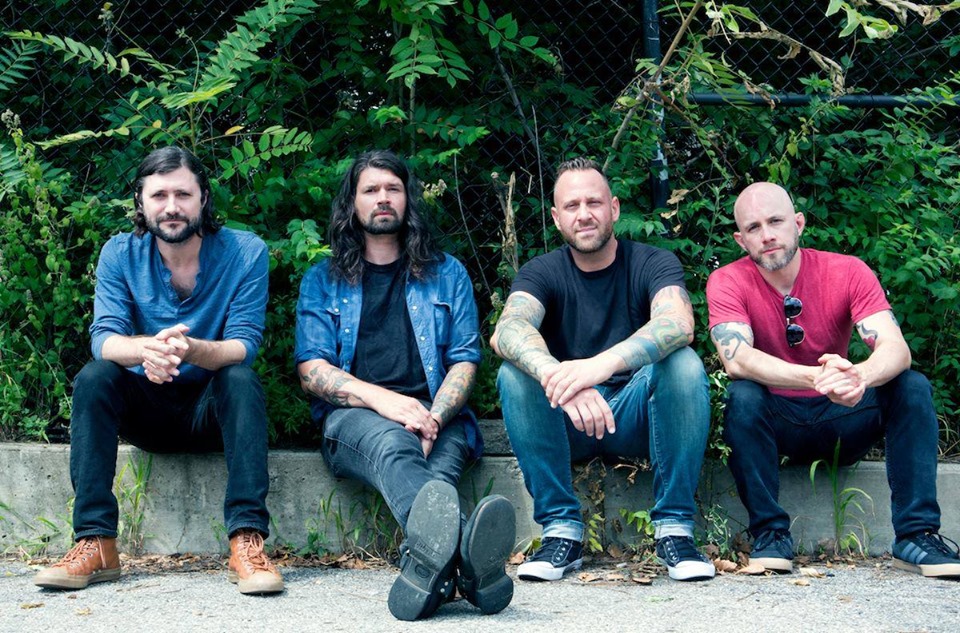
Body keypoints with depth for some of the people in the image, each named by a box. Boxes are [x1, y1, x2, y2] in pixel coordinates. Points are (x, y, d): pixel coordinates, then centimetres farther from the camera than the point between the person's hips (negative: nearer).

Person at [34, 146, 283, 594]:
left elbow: (244, 346, -19)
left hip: (215, 408, -2)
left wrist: (193, 350, -43)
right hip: (148, 411, 2)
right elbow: (103, 338, -17)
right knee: (94, 377, -25)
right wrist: (146, 349, -42)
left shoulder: (245, 252, -10)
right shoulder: (121, 254, -4)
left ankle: (247, 543, -40)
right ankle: (95, 544, -31)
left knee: (241, 379, -32)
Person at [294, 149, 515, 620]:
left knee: (438, 463, -37)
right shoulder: (322, 280, 19)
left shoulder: (446, 274, 21)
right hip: (353, 418, -2)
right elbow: (312, 370, 6)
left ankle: (429, 559, -70)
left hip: (437, 419, 3)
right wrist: (383, 400, -14)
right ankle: (455, 551, -75)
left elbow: (464, 362, 11)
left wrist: (433, 418, -12)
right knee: (392, 442, -40)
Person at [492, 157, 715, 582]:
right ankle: (562, 529, -23)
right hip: (568, 427, 1)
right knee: (515, 372, -26)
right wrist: (556, 376, -49)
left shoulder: (653, 264, -5)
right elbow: (507, 331, -25)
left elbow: (679, 324, -29)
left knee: (684, 363, -29)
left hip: (637, 415, -1)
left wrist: (602, 364, -48)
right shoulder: (542, 273, -2)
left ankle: (674, 528, -23)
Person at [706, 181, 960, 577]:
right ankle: (770, 532, -22)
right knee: (741, 395, -32)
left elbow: (896, 348, -21)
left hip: (842, 422, 2)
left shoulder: (848, 273, -8)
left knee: (912, 387, -22)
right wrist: (816, 378, -45)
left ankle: (916, 535, -22)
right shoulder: (727, 283, -11)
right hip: (774, 424, -1)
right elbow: (736, 359, -28)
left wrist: (860, 376, -46)